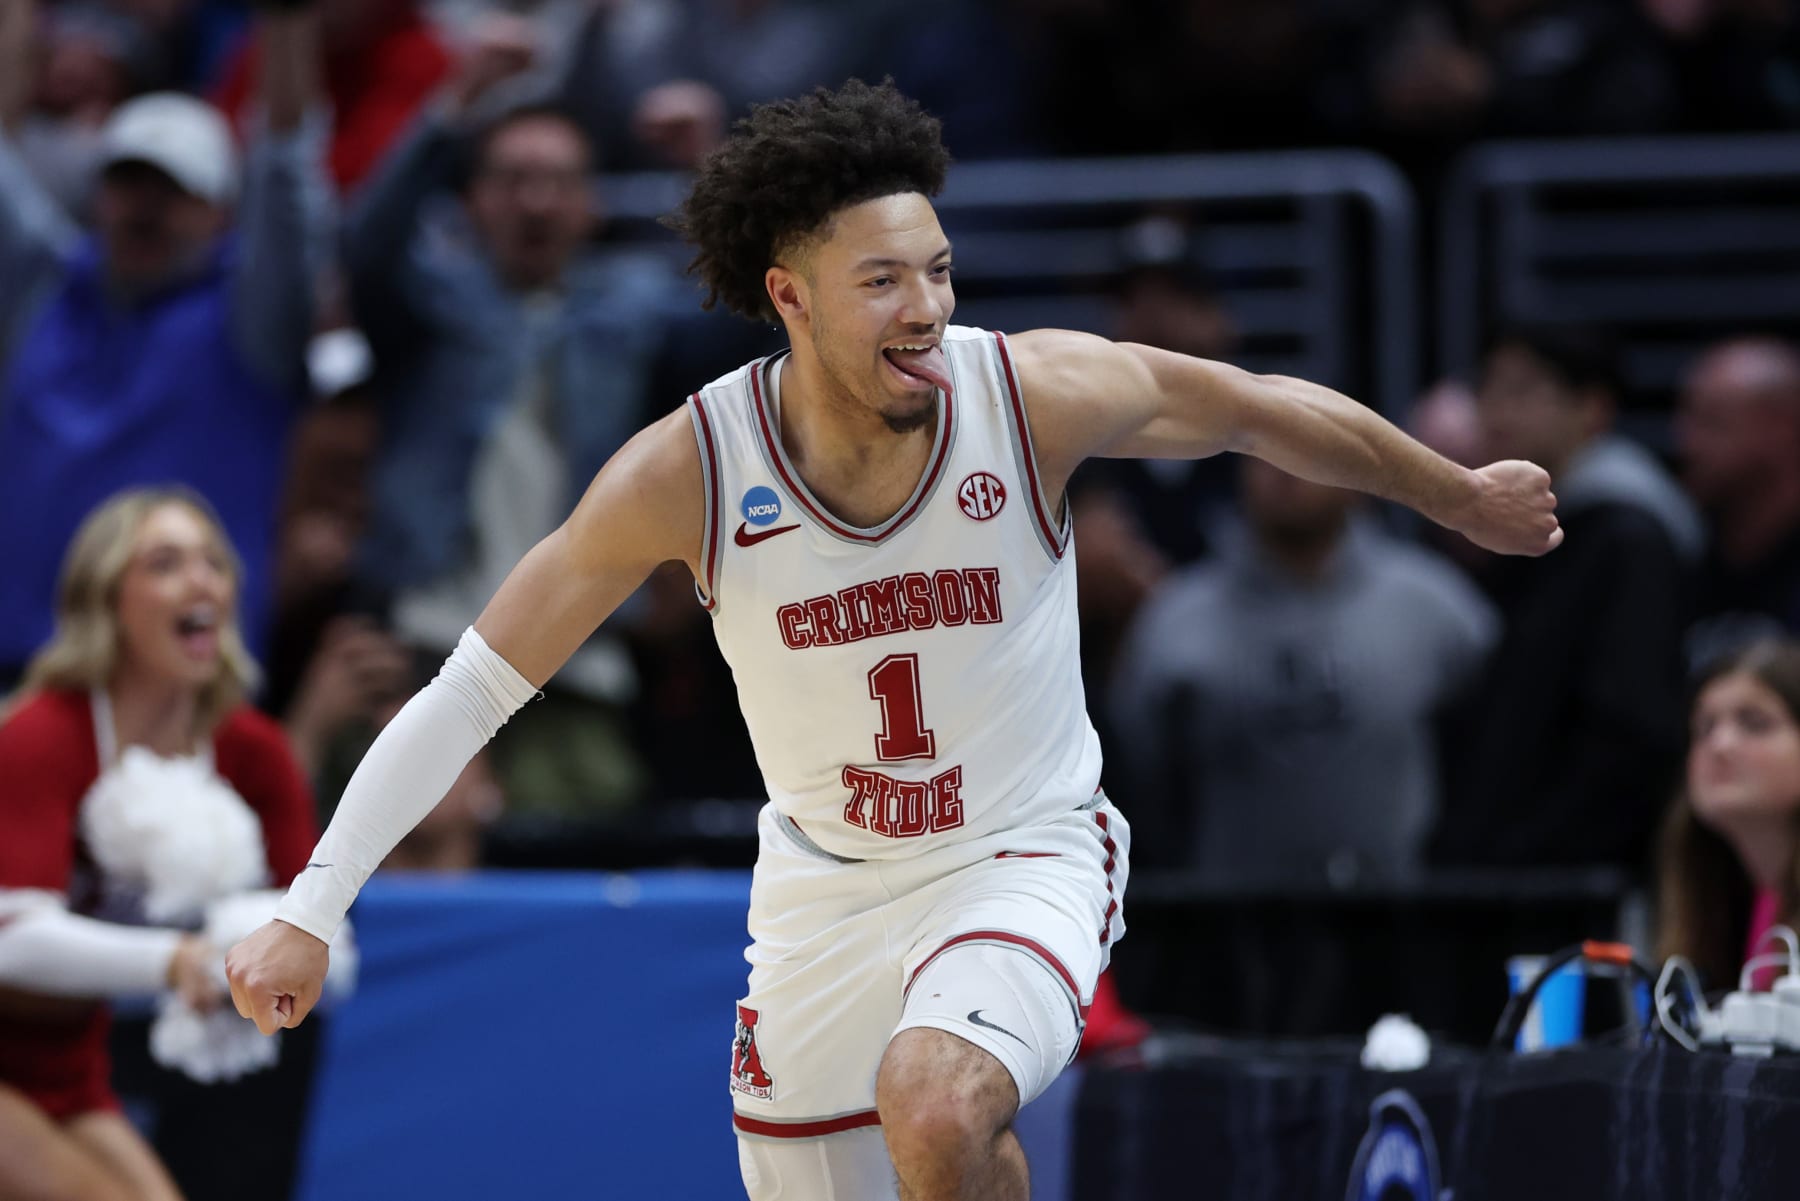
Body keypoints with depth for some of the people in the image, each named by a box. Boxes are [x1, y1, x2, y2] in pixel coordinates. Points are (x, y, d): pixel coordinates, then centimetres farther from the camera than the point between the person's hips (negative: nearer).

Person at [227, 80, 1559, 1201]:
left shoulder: (1040, 395, -20)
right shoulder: (689, 470, -19)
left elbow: (1263, 410, -1)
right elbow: (473, 690, -13)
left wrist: (1464, 498, 14)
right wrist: (311, 909, -19)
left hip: (1027, 858, -2)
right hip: (825, 885, 3)